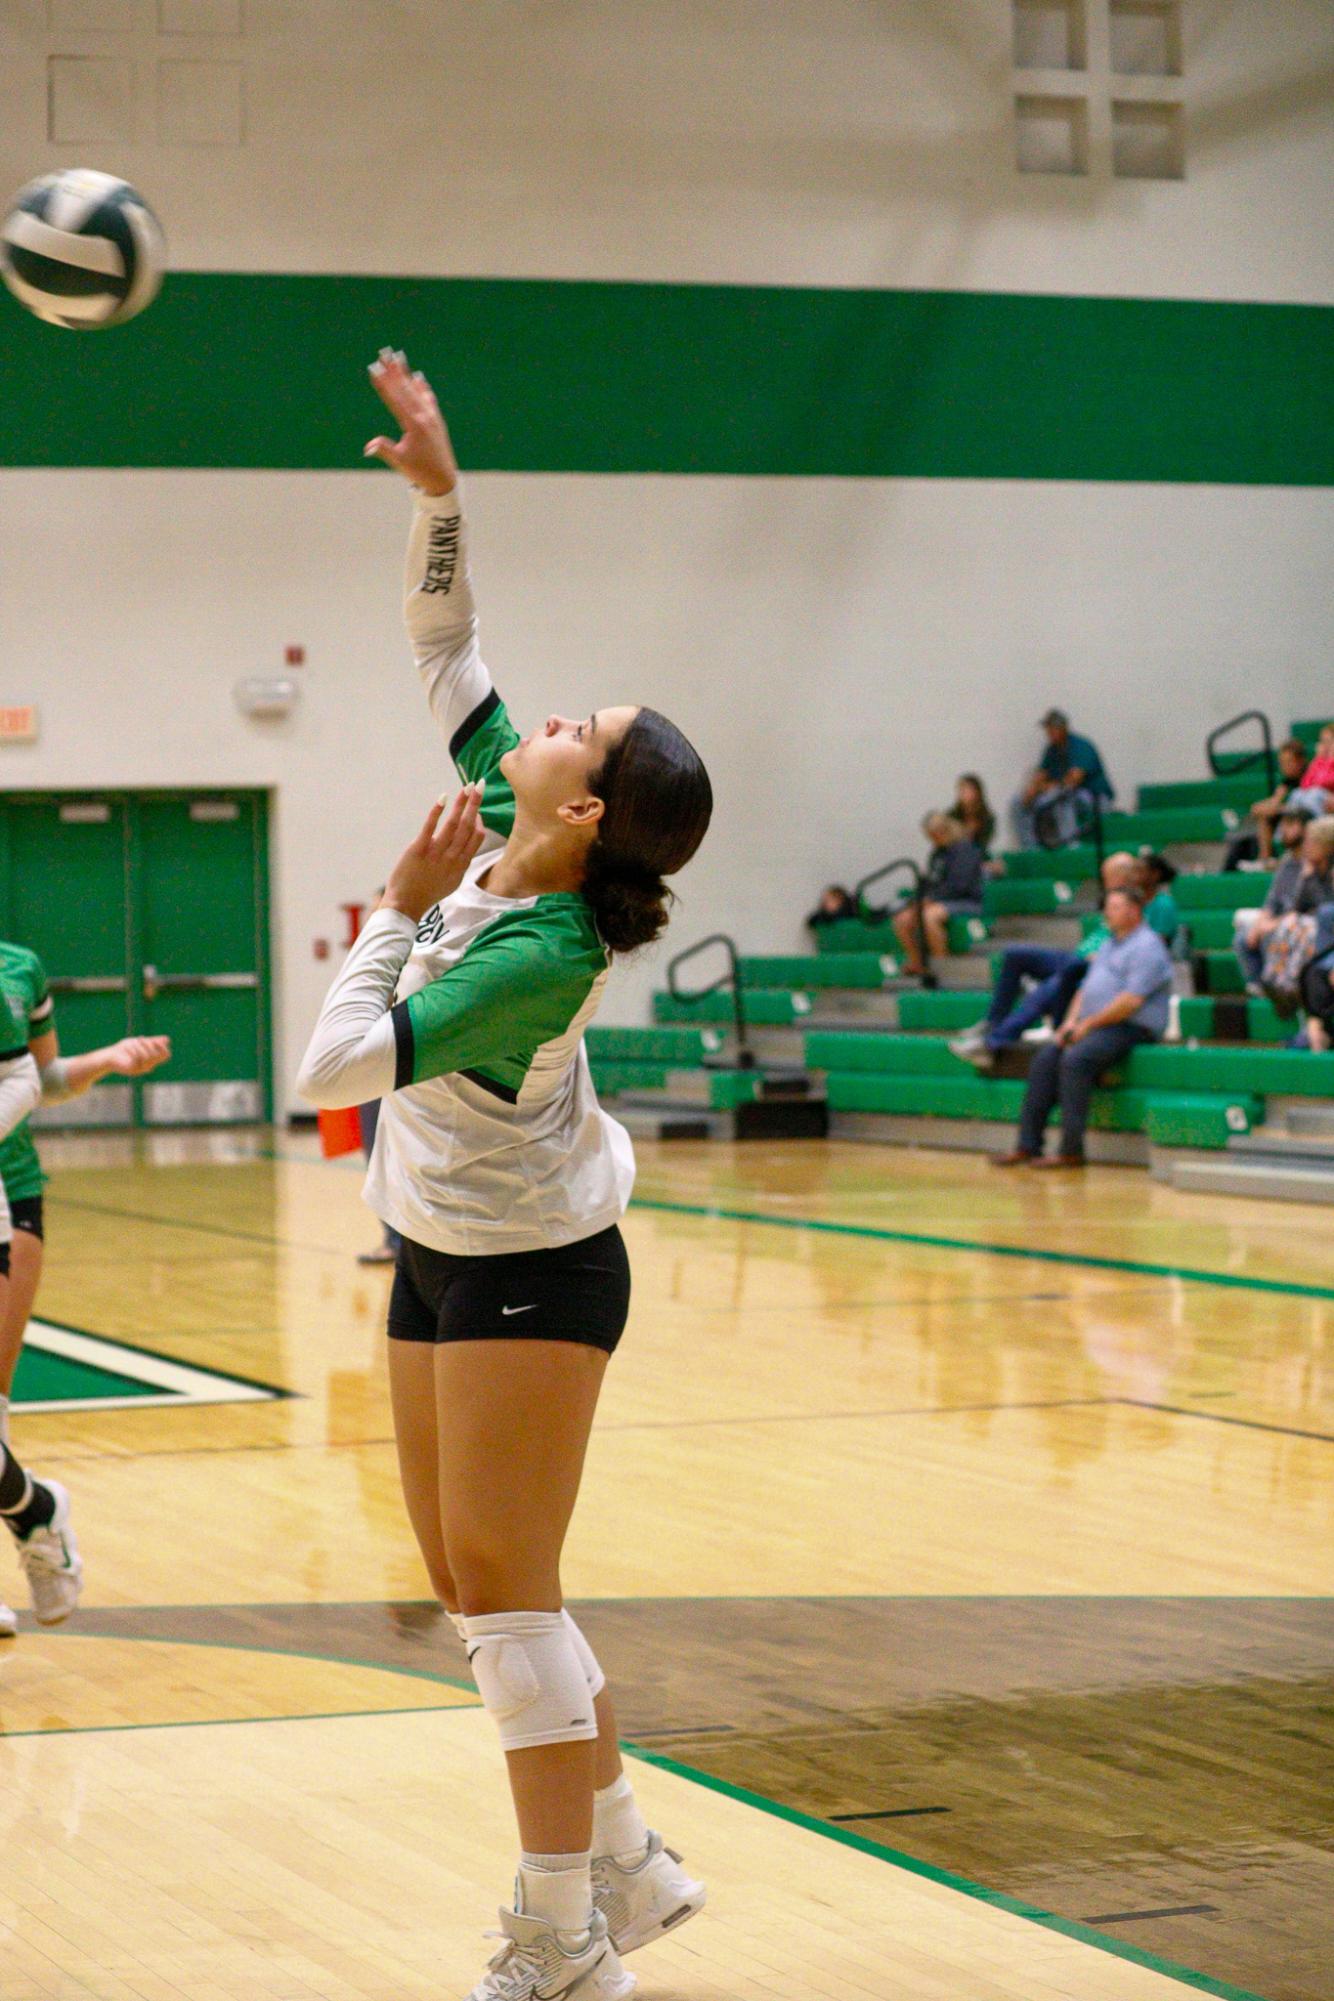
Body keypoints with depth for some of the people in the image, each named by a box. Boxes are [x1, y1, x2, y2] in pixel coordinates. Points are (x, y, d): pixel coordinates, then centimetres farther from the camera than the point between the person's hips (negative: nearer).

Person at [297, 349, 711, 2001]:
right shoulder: (494, 828, -4)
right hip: (439, 1259, 9)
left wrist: (398, 909, -20)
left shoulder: (540, 952, -27)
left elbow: (335, 1067, -29)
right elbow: (445, 654, 9)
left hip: (528, 1274, -9)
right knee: (469, 1586, 12)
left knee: (502, 1592, -6)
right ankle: (623, 1867, 22)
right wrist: (438, 493, 0)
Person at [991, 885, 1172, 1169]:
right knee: (1045, 1058, -9)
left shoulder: (1146, 947, -8)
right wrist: (1072, 1020, 4)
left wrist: (1089, 1023, -15)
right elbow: (1086, 988, 24)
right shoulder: (1108, 947, 23)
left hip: (1131, 1029, -9)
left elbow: (1131, 1000, -19)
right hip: (1094, 1026, 9)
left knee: (1075, 1059, -30)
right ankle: (1028, 1145, -13)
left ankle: (1071, 1151, -28)